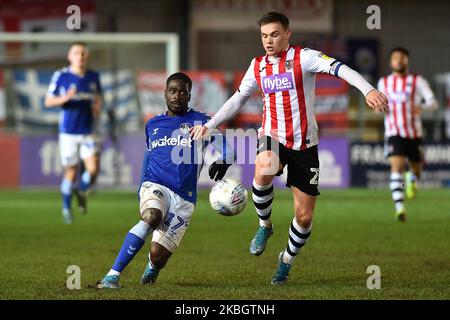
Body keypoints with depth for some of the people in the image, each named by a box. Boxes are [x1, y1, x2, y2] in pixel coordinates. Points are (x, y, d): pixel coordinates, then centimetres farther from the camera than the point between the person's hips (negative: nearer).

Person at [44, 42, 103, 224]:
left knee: (93, 169, -11)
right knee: (71, 172, 2)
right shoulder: (61, 76, -5)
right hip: (68, 131, -2)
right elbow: (48, 101, -2)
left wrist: (98, 108, -1)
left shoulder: (93, 77, 5)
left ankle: (82, 192, 22)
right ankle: (66, 208, 21)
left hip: (87, 131, 2)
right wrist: (65, 98, -21)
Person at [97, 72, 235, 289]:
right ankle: (112, 276, -34)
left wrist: (222, 161, -23)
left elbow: (228, 149, -1)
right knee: (151, 217, -35)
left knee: (158, 255, -11)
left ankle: (153, 265, 31)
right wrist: (142, 188, 24)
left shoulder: (199, 122, 5)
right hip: (155, 186, 1)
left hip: (183, 198, -1)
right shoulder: (153, 125, 16)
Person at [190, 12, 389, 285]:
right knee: (263, 171, -35)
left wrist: (368, 90, -41)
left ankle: (287, 260, 29)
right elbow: (238, 100, 22)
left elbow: (340, 69, -24)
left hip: (304, 144, -2)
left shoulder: (303, 57, -8)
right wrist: (209, 125, 18)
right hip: (273, 138, 2)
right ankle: (265, 225, -9)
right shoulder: (258, 66, 7)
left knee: (304, 216, 1)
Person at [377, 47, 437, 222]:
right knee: (397, 167, -20)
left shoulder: (417, 81, -1)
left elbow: (433, 102, -10)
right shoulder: (384, 82, 8)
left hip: (414, 133, 0)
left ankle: (411, 179, 52)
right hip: (394, 134, 0)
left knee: (416, 170, 13)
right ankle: (399, 208, -27)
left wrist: (422, 107, -31)